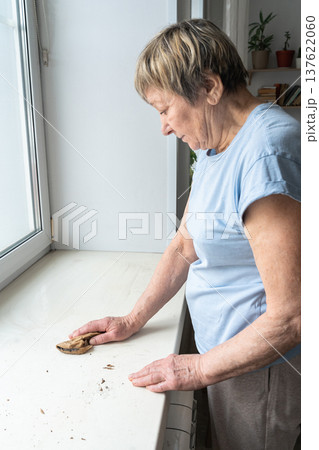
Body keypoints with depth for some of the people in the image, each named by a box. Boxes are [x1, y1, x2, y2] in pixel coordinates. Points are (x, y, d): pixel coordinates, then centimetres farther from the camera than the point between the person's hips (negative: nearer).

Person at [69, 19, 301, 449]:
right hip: (226, 350, 8)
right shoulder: (216, 146, 4)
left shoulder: (267, 154, -28)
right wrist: (133, 321, 6)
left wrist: (200, 368, -16)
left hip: (260, 367, -8)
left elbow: (290, 317, -28)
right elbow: (185, 246, 9)